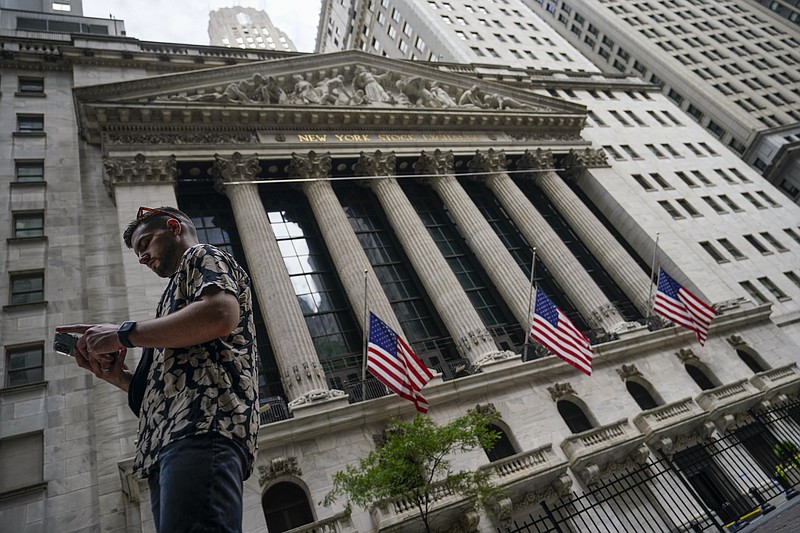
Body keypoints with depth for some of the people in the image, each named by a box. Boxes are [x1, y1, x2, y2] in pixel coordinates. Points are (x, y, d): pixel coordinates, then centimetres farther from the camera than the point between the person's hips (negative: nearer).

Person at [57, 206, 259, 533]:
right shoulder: (181, 285, 38)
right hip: (166, 444, 9)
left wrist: (124, 333, -4)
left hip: (205, 424, -9)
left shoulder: (202, 256, 14)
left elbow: (220, 315, -13)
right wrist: (118, 376, 16)